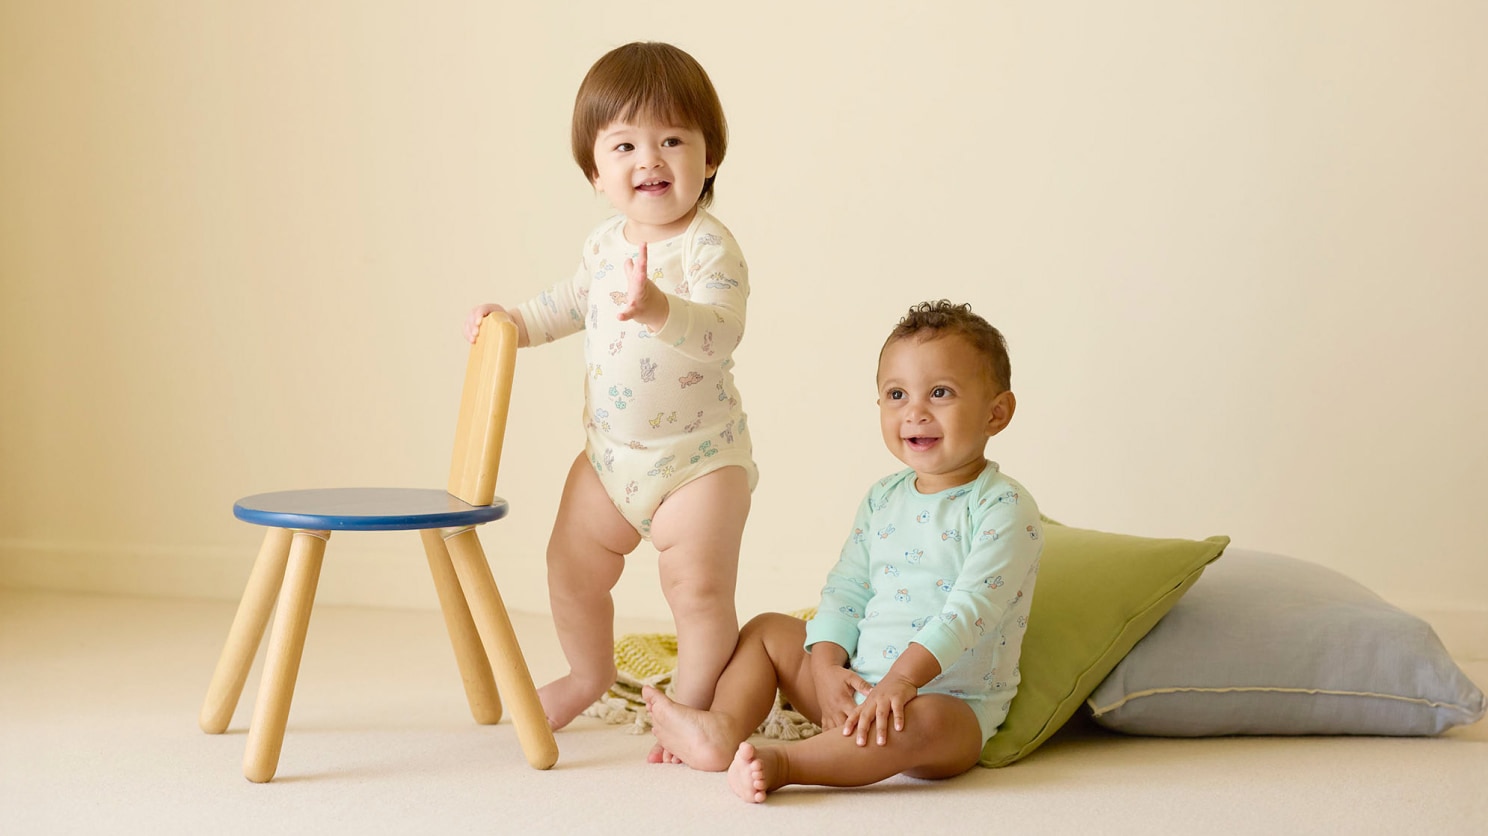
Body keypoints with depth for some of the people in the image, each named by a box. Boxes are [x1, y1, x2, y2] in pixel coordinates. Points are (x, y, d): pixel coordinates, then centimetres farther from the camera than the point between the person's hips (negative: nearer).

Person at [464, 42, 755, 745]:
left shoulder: (710, 246, -20)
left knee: (698, 585, -10)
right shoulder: (606, 243, 3)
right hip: (611, 450, 7)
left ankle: (694, 710, 10)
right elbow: (570, 303, 23)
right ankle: (590, 675, 42)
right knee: (572, 564, 17)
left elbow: (721, 331, -37)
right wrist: (510, 322, 10)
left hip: (700, 455, -7)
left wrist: (660, 309, -53)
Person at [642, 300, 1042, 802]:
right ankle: (725, 728, -13)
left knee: (924, 722, -41)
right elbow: (845, 591, 8)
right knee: (766, 630, 11)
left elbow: (971, 608, -24)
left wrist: (903, 677, -33)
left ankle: (781, 763, -40)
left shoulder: (1004, 509, -13)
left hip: (952, 700, -7)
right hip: (857, 686, 8)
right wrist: (827, 666, -9)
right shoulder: (882, 500, 10)